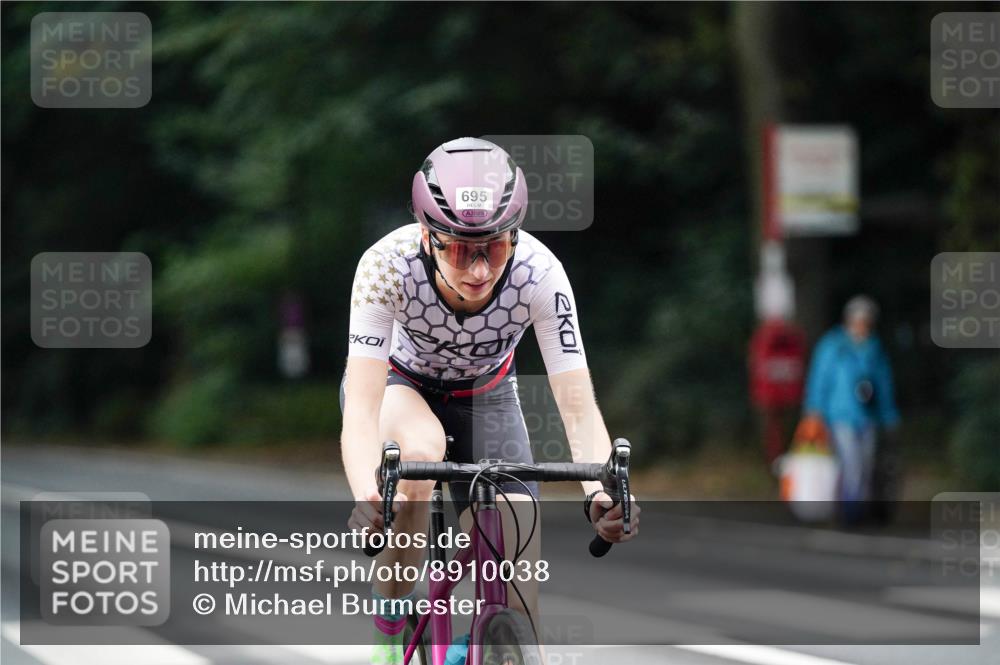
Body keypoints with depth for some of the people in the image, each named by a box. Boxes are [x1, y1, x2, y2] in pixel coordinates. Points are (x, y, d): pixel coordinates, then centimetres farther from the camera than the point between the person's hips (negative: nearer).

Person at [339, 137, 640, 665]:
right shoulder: (388, 265, -36)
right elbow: (360, 409, -43)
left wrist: (602, 492, -55)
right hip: (397, 382, -1)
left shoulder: (539, 274, -33)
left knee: (517, 598, -16)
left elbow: (579, 408, -35)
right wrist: (368, 498, -62)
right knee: (420, 450, -37)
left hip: (483, 396, 1)